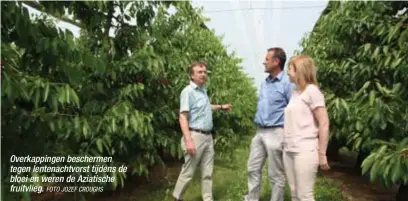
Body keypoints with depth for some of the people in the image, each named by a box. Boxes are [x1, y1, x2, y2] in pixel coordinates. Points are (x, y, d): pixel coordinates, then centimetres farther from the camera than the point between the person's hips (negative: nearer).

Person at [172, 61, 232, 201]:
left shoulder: (203, 90, 13)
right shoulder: (188, 91, -12)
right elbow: (182, 117, -19)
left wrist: (221, 107, 33)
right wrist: (188, 140, -25)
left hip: (208, 136, 8)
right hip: (195, 136, -8)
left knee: (207, 173, 12)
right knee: (188, 171, 3)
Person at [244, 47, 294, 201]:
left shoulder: (287, 83, -12)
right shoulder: (264, 83, 12)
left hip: (275, 133, -8)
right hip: (260, 132, 8)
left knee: (276, 175, 4)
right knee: (253, 169, 14)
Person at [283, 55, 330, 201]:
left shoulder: (312, 91, -7)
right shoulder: (295, 92, 14)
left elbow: (324, 124, -10)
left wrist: (321, 154, -11)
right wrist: (287, 146, 8)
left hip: (305, 151, -7)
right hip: (288, 150, 7)